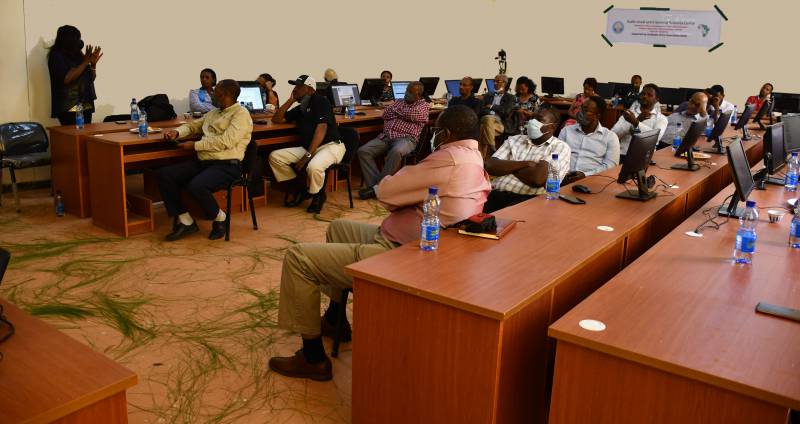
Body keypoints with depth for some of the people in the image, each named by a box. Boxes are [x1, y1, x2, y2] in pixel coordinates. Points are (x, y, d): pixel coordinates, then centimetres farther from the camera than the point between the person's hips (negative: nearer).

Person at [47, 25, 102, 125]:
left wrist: (93, 63, -2)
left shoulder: (78, 54, 11)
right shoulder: (56, 56, -5)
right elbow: (67, 79, -19)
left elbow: (90, 79, 16)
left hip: (86, 106, 6)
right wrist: (85, 62, -16)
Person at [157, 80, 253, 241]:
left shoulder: (241, 114, -6)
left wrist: (195, 145, -13)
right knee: (164, 175, -7)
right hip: (202, 161, 9)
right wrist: (177, 132, 8)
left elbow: (226, 141, -18)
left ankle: (219, 218, -5)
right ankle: (186, 221, -1)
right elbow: (193, 125, 31)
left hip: (226, 166, -8)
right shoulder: (213, 113, 21)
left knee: (196, 186, -35)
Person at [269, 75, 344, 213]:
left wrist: (307, 155, -25)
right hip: (307, 148, 8)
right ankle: (300, 189, 4)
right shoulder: (300, 108, 18)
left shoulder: (321, 102, -6)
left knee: (313, 166, -39)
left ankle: (317, 196, -6)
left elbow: (321, 129, -18)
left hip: (331, 145, -8)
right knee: (275, 156, -7)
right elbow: (276, 119, 20)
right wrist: (291, 100, 11)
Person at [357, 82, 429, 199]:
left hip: (406, 138, -5)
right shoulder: (399, 102, 26)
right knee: (363, 151, -19)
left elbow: (414, 115, -8)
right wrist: (404, 114, 3)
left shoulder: (423, 105, 12)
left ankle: (377, 187, -29)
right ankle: (374, 185, -26)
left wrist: (397, 111, 8)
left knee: (396, 152, -40)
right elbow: (386, 114, 11)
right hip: (386, 136, 6)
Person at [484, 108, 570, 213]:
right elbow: (490, 166, 3)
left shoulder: (561, 147, 5)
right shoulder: (514, 140, 18)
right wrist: (526, 164, -5)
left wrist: (507, 167, 4)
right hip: (496, 195, 4)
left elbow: (538, 178, -11)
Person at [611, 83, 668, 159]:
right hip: (622, 156, 2)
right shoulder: (629, 113, 14)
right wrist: (637, 119, -7)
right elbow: (613, 134, -1)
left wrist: (636, 122, -22)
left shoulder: (661, 118, 8)